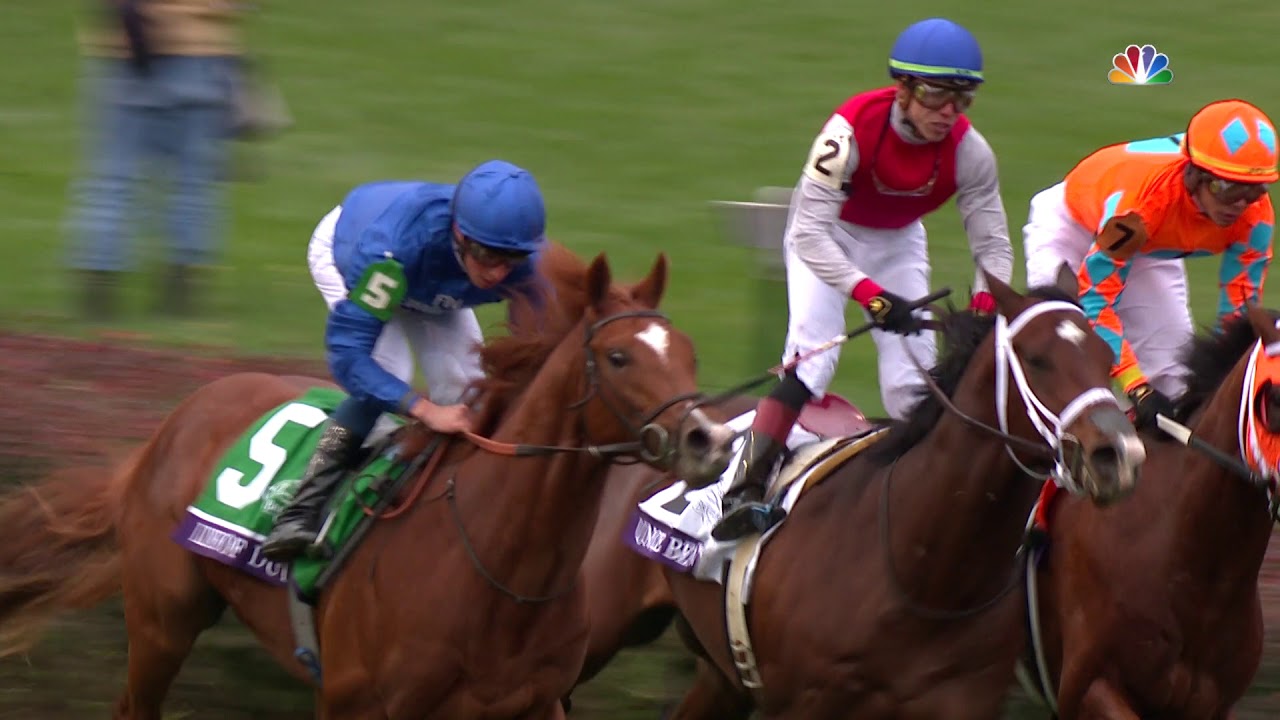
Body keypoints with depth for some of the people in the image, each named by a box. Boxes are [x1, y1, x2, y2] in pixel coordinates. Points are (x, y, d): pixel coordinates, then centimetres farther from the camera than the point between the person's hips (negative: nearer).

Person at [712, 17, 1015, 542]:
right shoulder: (854, 127, -37)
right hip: (827, 233, -4)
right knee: (812, 352, -22)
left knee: (911, 380, -5)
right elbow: (810, 231, -40)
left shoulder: (969, 151, -24)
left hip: (899, 241, 4)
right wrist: (870, 294, -52)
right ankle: (746, 493, -27)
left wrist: (984, 309, -38)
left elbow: (993, 243, -18)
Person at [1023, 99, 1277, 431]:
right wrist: (1138, 389, -48)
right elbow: (1095, 300, -42)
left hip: (1153, 250, 5)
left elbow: (1239, 306, -20)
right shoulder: (1138, 199, -46)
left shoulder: (1255, 216, -30)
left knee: (1171, 374, -6)